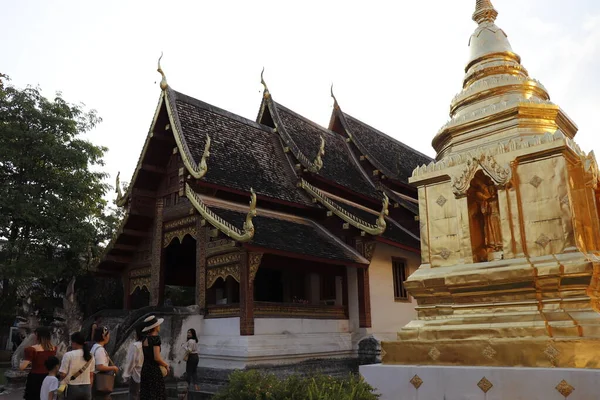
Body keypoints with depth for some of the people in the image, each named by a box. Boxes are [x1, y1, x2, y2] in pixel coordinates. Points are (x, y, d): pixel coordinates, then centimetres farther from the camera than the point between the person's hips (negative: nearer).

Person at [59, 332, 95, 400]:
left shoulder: (68, 355, -11)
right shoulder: (90, 356, 4)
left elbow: (63, 374, -12)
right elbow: (91, 375, 8)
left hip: (72, 387, -4)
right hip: (86, 388, 4)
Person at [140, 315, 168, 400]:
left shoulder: (145, 338, 9)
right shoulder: (155, 338, -15)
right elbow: (157, 358, -20)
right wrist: (166, 365, -4)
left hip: (145, 369, 8)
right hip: (154, 370, -8)